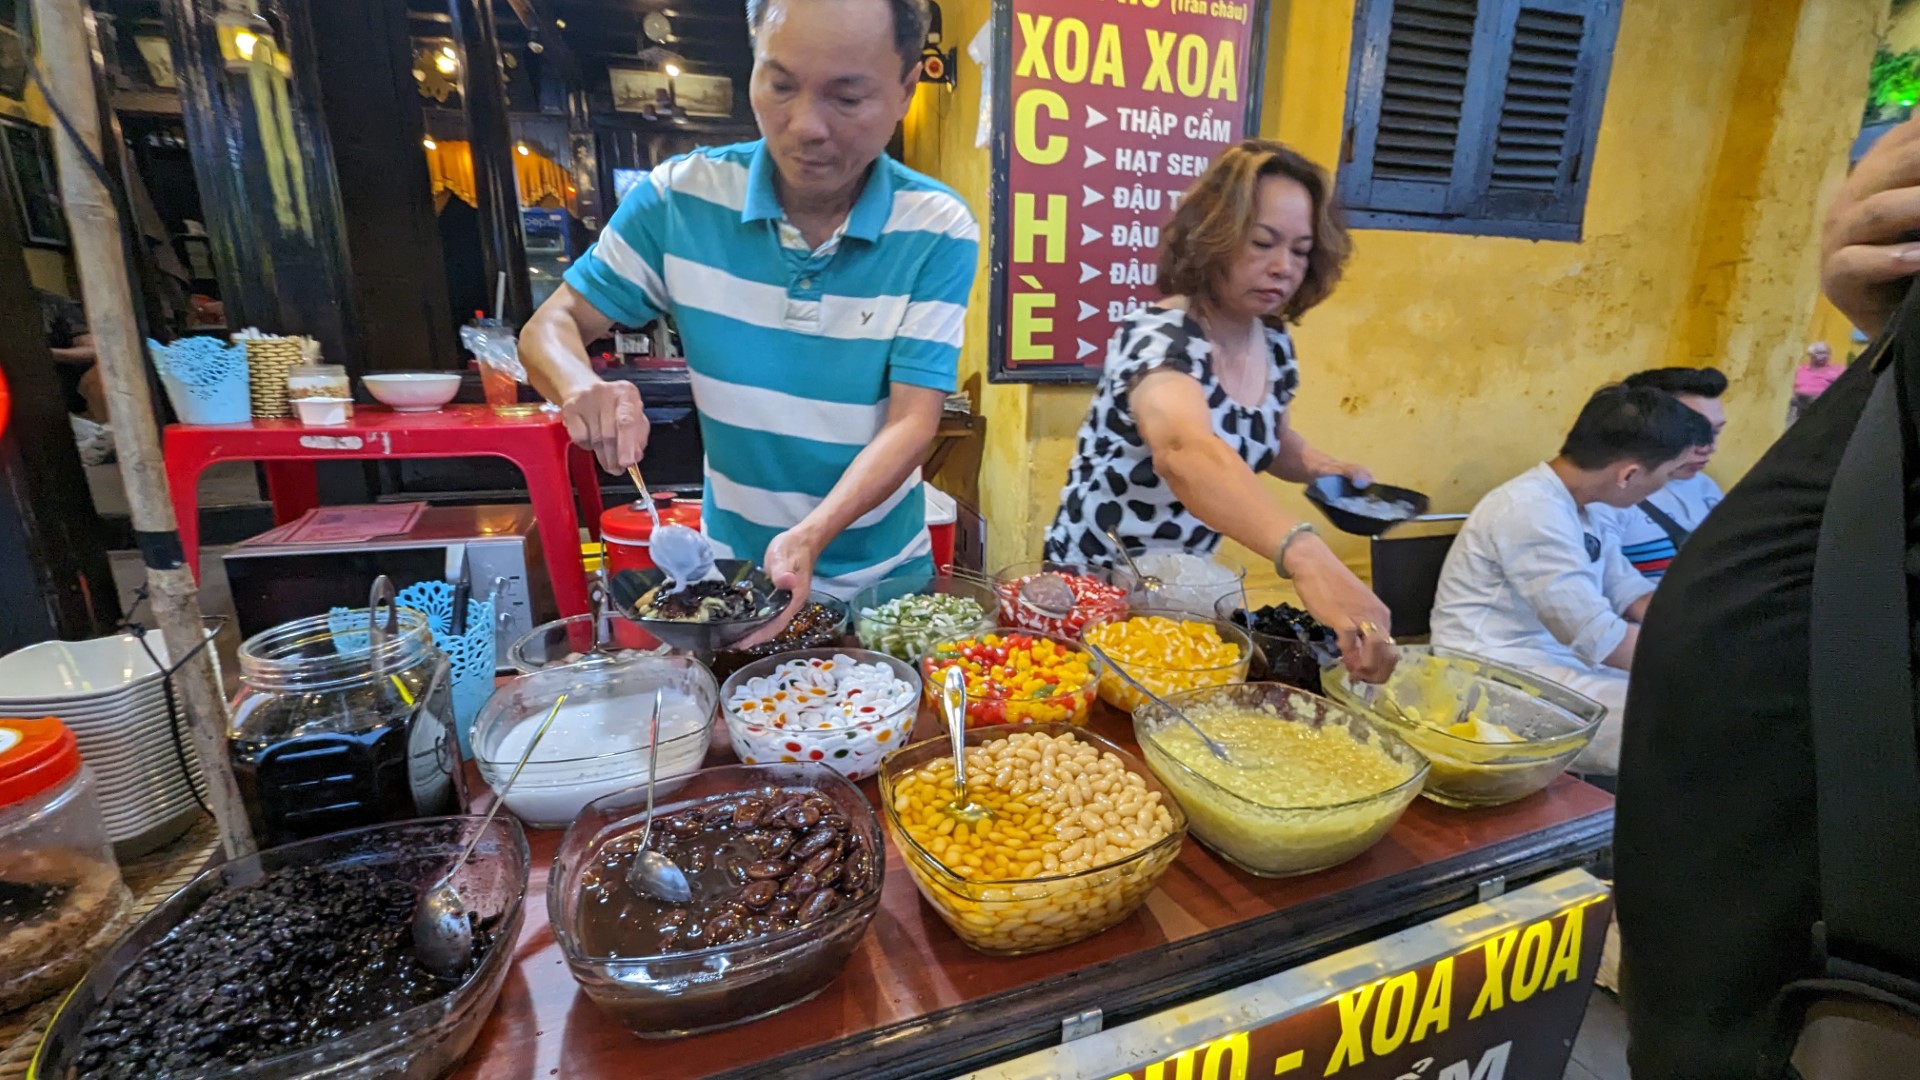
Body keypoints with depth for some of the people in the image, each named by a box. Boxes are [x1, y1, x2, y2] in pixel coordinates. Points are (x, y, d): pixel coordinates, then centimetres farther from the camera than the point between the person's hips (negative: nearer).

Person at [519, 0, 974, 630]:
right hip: (731, 567, 2)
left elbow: (912, 421, -20)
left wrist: (810, 538, -36)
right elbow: (550, 326, -4)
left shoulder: (938, 232, -16)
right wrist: (583, 388, -28)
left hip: (881, 578, -1)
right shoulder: (680, 198, -11)